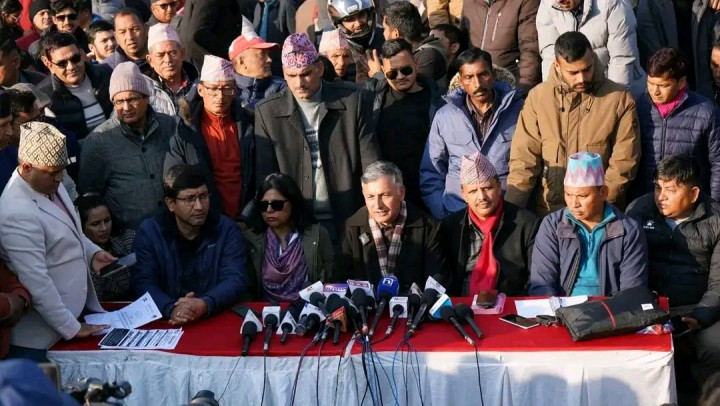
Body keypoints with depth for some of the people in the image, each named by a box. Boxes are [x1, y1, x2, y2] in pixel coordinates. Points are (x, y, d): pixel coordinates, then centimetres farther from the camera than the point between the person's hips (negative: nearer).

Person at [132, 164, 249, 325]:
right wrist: (172, 308, -26)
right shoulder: (149, 232, 2)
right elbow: (144, 283, -7)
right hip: (166, 323, 0)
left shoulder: (226, 229, 2)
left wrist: (205, 305, -26)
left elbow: (236, 279, -7)